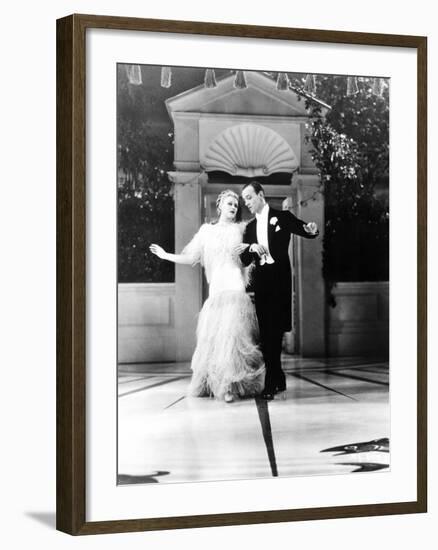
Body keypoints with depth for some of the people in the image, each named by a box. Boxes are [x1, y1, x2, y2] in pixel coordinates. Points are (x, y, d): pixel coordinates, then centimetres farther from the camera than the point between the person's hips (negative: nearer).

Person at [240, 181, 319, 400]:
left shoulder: (282, 217, 2)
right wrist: (251, 248, -9)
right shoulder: (250, 227, 16)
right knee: (266, 332, 5)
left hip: (279, 279, -5)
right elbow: (244, 260, 13)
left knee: (273, 331, -9)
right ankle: (278, 380, 15)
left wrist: (311, 229, -27)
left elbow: (306, 231, -4)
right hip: (261, 281, 5)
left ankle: (271, 383, -7)